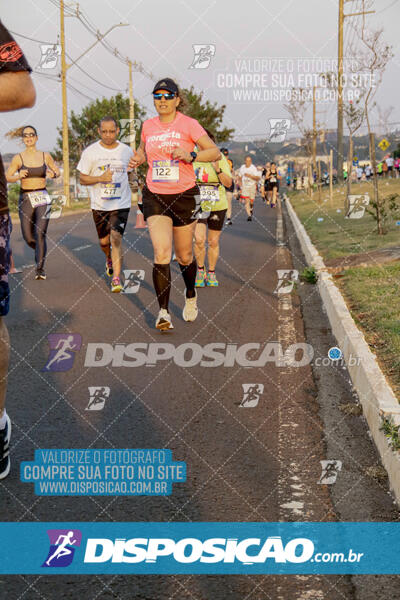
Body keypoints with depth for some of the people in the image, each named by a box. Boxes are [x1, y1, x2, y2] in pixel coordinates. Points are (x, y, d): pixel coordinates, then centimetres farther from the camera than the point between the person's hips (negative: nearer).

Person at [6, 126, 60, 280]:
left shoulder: (45, 156, 2)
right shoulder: (18, 158, -1)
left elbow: (57, 170, 16)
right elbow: (7, 177, 2)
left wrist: (53, 174, -7)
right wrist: (18, 176, -18)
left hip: (42, 198, -1)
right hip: (25, 199, 1)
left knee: (40, 234, -14)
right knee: (28, 237, 4)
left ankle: (40, 269, -10)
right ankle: (40, 251, 38)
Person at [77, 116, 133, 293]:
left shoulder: (126, 151, 2)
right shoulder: (90, 152, -2)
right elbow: (82, 179, 1)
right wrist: (101, 178, -16)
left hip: (121, 203, -1)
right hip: (99, 204, 1)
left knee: (116, 237, -16)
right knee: (104, 241, 13)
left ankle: (116, 278, -15)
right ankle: (109, 259, 48)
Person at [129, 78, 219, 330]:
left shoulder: (188, 124, -6)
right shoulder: (148, 126, 7)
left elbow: (215, 152, -9)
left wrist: (191, 155, -25)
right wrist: (139, 158, 5)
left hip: (185, 196, -2)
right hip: (155, 196, 2)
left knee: (184, 256, 10)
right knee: (161, 253, -15)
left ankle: (191, 296, 40)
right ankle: (163, 312, -10)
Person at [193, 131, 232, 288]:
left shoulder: (219, 157, -4)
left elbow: (228, 183, -5)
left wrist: (218, 169, -21)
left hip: (217, 205, 1)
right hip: (197, 205, -1)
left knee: (213, 242, 8)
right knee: (199, 239, -15)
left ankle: (211, 274, 24)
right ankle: (200, 271, 7)